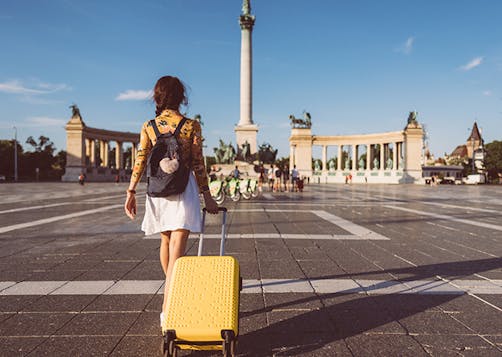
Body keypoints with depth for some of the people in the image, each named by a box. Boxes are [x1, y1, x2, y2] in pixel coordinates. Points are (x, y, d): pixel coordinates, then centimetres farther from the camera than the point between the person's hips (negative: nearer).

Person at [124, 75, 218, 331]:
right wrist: (207, 195, 3)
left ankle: (172, 291, 43)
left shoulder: (148, 127, 3)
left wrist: (131, 192, 5)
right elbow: (198, 164, -4)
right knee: (177, 244, -8)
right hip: (184, 188, -4)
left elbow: (140, 162, 0)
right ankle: (168, 307, -14)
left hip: (157, 188, 4)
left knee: (165, 241, 21)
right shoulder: (192, 126, -4)